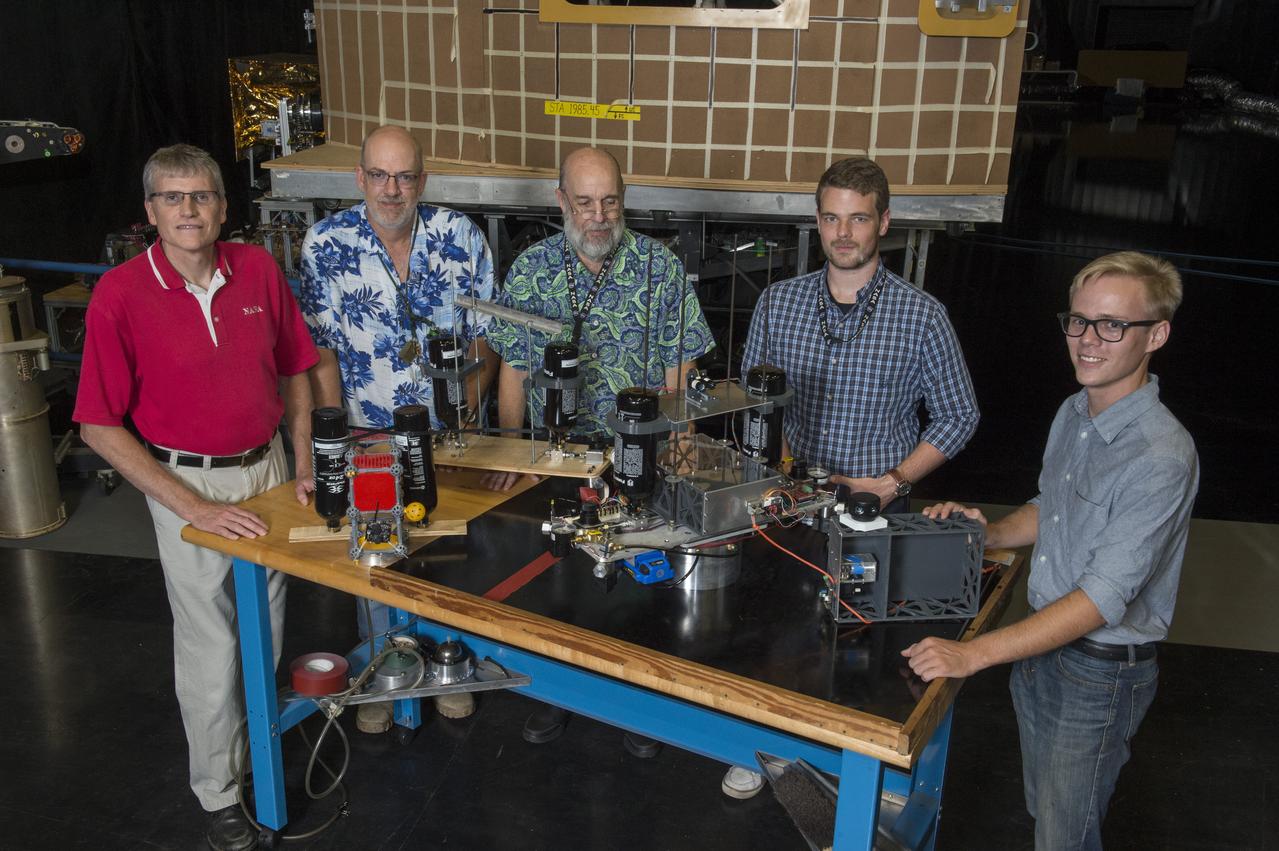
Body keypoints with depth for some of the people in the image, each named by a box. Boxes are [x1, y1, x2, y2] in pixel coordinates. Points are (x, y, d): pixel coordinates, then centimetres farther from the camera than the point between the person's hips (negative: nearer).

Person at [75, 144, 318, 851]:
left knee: (267, 632, 17)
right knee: (211, 648, 6)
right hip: (187, 483, -4)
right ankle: (219, 794, 27)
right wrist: (193, 507, -17)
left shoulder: (257, 269, -3)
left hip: (267, 470, 4)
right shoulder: (120, 294, -14)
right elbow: (100, 427, -12)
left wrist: (305, 466, 1)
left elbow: (293, 371, 9)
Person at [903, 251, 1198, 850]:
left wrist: (973, 655, -35)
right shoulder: (1072, 414, 0)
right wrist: (989, 534, -4)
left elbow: (1103, 597, -31)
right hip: (1042, 641, 7)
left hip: (1101, 672, -7)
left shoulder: (1161, 457, -27)